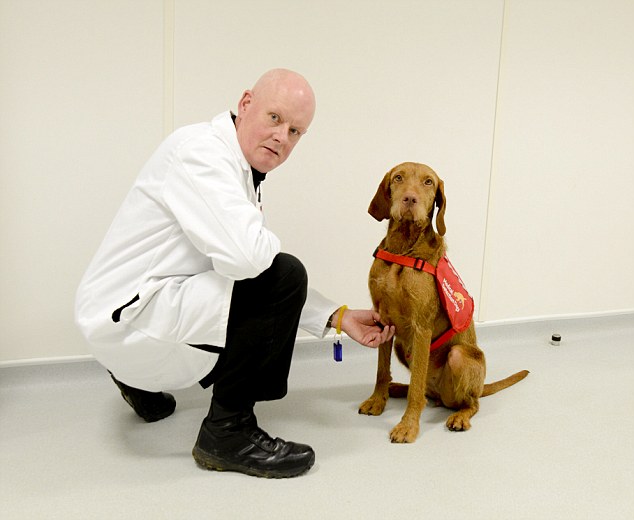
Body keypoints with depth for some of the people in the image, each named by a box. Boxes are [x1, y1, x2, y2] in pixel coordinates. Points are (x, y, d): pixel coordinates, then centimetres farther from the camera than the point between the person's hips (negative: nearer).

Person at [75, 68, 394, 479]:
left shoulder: (239, 170, 12)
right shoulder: (200, 150, -19)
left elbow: (245, 260, 14)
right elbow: (245, 256, -34)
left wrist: (339, 317, 8)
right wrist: (269, 240, -8)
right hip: (127, 318, -10)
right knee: (283, 275, -21)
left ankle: (141, 379, 28)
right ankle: (228, 431, -8)